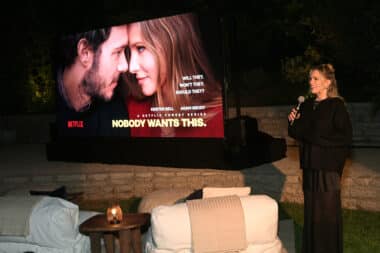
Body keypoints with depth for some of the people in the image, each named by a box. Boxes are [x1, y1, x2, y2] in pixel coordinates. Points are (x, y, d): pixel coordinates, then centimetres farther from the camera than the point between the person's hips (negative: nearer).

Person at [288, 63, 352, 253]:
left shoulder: (336, 106, -8)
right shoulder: (306, 105, 10)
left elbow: (346, 136, -14)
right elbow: (298, 134, 15)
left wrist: (318, 138, -16)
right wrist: (293, 122, -4)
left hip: (328, 166, -6)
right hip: (310, 165, 6)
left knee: (328, 210, 1)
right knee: (311, 210, 11)